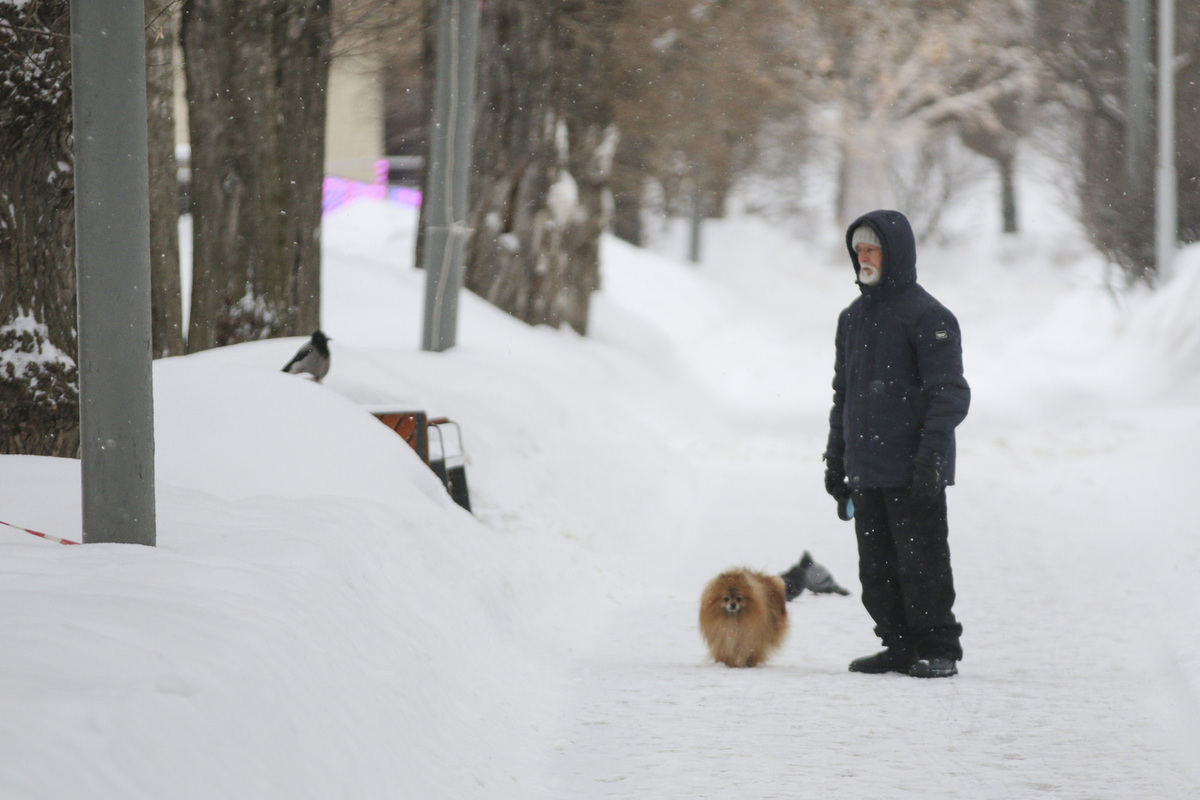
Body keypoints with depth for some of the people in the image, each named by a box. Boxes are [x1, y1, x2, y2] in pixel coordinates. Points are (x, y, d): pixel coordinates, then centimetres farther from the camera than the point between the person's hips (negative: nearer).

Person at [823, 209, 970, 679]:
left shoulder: (927, 317, -7)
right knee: (876, 565, 7)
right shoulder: (853, 318, 16)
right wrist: (835, 460, 18)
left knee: (921, 561, -4)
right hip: (865, 471, 7)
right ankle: (900, 645, 15)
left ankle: (939, 649, 5)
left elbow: (949, 393, -11)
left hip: (913, 474, -7)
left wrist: (930, 456, -18)